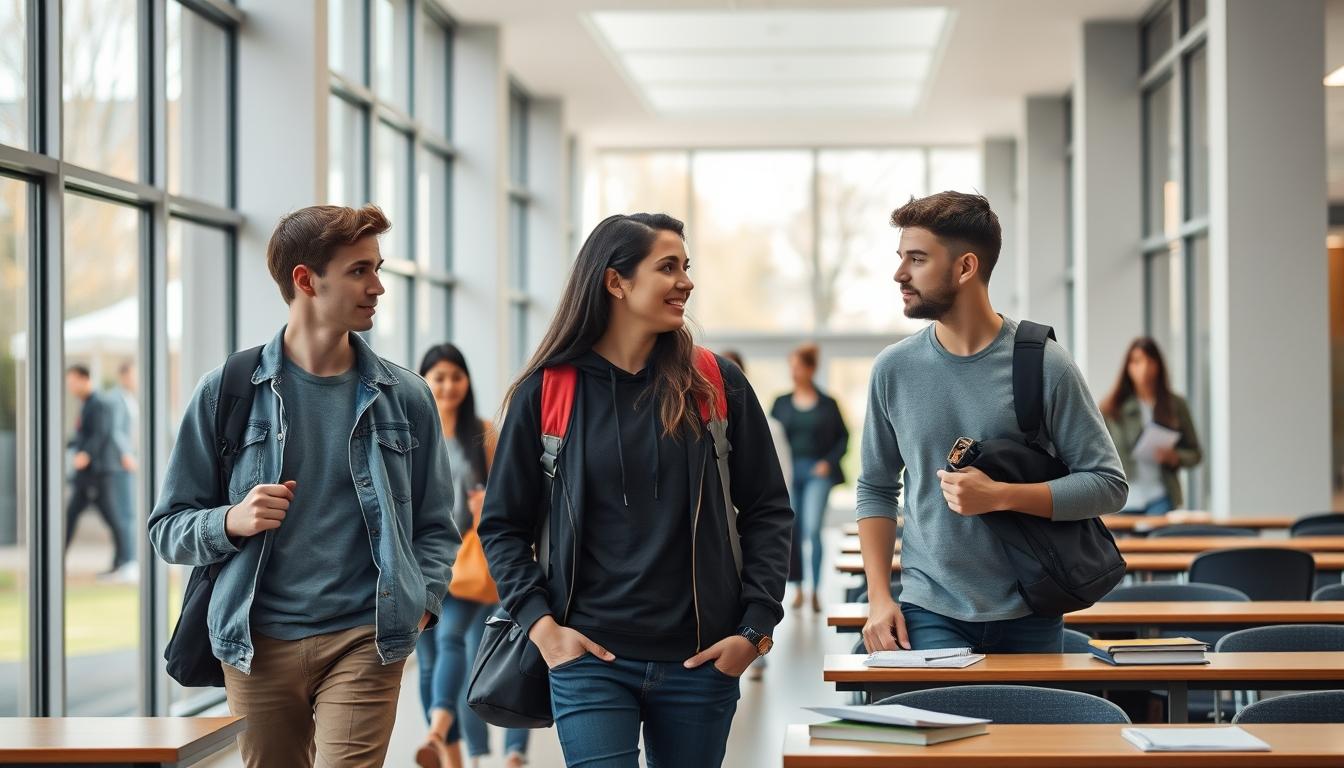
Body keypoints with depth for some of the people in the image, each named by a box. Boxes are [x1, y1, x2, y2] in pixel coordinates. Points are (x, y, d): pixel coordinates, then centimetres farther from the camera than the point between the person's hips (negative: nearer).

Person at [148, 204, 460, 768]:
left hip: (364, 640, 0)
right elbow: (168, 530, 6)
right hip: (259, 643, 1)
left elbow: (435, 526, 14)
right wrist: (231, 522, -14)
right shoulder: (226, 393, 4)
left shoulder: (405, 398, 8)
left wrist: (419, 603, -4)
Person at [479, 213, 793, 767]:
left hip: (701, 661, 2)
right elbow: (502, 525, 6)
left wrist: (756, 627, -1)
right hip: (591, 660, -2)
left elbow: (767, 510, 8)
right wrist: (540, 624, -6)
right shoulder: (546, 391, 0)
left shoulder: (716, 385, 4)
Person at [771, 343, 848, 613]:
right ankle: (798, 588, 15)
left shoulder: (828, 404, 4)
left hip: (817, 473, -3)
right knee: (791, 532, 3)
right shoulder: (781, 403, 9)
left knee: (812, 529, -14)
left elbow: (843, 437, 8)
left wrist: (829, 461, -5)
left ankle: (816, 590, -7)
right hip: (788, 473, 3)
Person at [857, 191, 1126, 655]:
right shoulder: (894, 369, 3)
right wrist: (879, 597, 0)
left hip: (1028, 617, 0)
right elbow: (875, 489, 11)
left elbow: (1108, 484, -4)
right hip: (929, 616, 1)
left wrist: (999, 496, -16)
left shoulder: (1043, 365, -5)